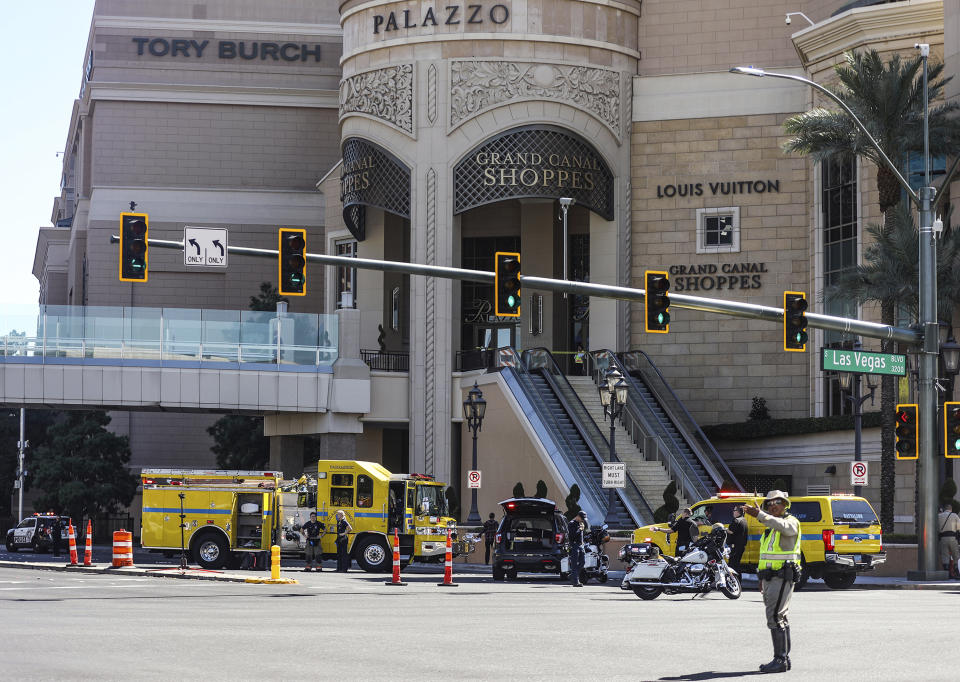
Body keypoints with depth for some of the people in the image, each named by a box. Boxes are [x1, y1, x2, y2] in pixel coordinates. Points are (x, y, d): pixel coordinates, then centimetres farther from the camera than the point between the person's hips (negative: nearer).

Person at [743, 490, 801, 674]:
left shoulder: (791, 522, -7)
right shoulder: (770, 526, 20)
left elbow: (781, 526, -33)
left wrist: (760, 515, -43)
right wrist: (762, 579, 22)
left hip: (782, 577, -10)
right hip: (769, 577, 10)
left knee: (775, 617, -16)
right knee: (779, 618, 12)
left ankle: (780, 660, -16)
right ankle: (784, 659, 18)